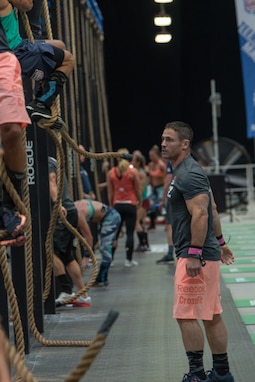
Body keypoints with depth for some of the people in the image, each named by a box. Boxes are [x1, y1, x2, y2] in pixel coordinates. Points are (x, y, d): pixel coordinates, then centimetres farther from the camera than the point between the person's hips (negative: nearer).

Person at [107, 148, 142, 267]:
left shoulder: (111, 173, 3)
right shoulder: (133, 172, -4)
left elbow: (110, 192, 6)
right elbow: (138, 190, 1)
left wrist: (111, 206, 15)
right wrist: (139, 202, 18)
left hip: (117, 205, 3)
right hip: (130, 205, -3)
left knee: (115, 233, 9)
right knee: (130, 233, 0)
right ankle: (128, 259, -1)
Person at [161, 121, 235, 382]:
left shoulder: (188, 175, -16)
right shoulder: (186, 171, 17)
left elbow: (201, 214, -24)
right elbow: (212, 210, 22)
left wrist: (194, 254, -25)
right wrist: (219, 241, 26)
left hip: (195, 256, -11)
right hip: (207, 253, 11)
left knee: (186, 315, -8)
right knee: (211, 316, 13)